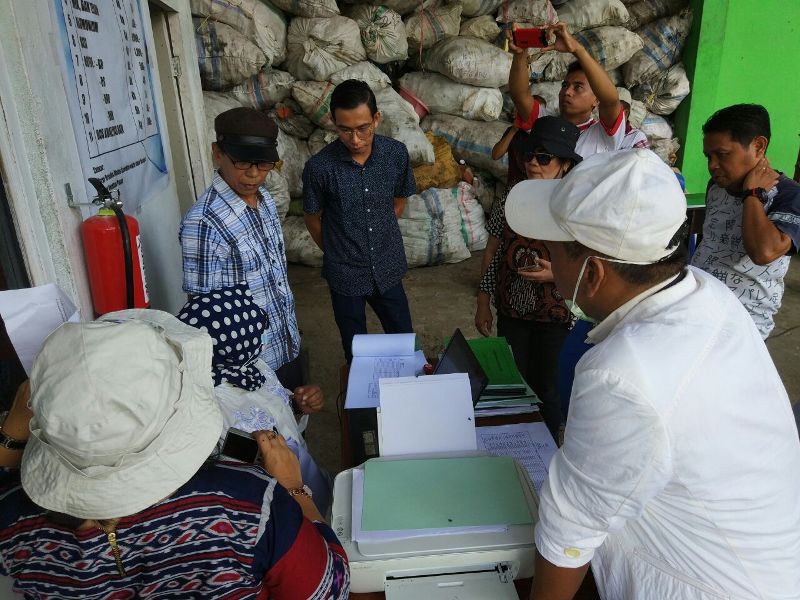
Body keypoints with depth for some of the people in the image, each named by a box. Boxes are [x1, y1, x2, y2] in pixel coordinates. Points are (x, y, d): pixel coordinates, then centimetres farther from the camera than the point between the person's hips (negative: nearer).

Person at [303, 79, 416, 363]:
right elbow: (313, 219, -2)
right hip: (345, 275, -2)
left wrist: (381, 235, 9)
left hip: (388, 268, 2)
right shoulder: (319, 166, -19)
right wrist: (337, 253, 9)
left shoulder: (396, 153, -11)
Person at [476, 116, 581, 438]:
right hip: (511, 312, 3)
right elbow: (491, 252, 4)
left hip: (554, 317, -3)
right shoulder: (508, 203, -4)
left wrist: (556, 273, -25)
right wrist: (483, 303, 6)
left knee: (545, 389, 10)